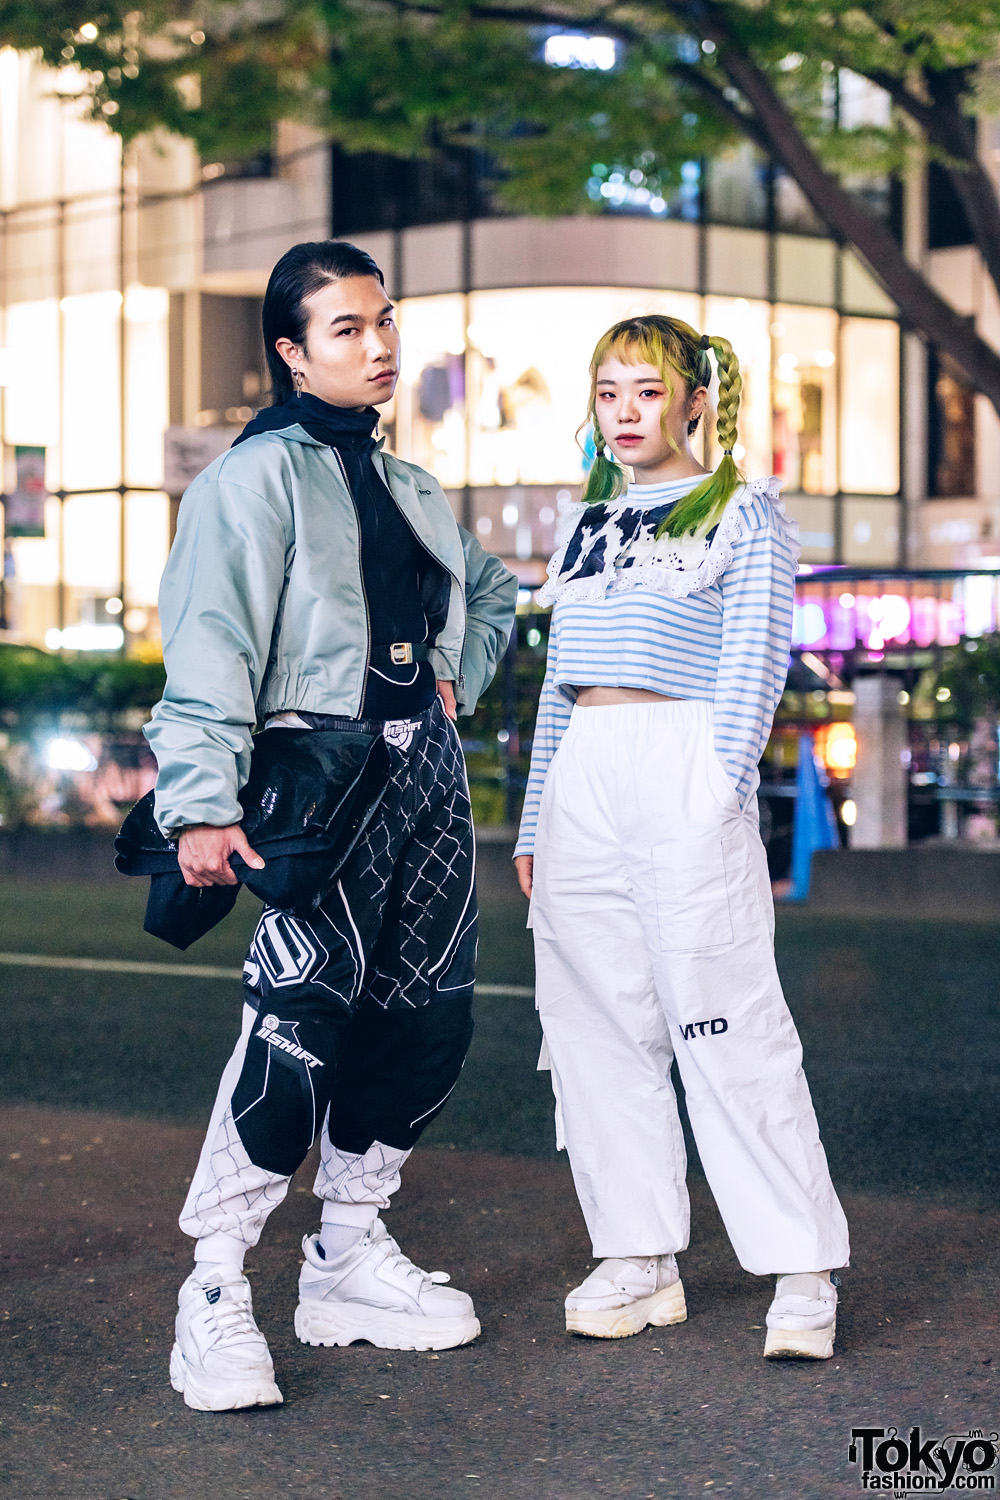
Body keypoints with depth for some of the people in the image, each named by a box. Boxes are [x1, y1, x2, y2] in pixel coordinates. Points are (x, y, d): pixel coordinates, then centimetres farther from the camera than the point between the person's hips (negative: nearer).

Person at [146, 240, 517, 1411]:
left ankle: (349, 1256, 22)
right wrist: (205, 804, -23)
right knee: (301, 1016, -20)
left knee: (427, 1020, 8)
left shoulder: (410, 486, 19)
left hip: (426, 771, 8)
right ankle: (215, 1293, -13)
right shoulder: (259, 474, -4)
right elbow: (211, 643, -13)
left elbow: (489, 589, 38)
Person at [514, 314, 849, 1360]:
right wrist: (535, 821, 18)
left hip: (685, 768, -6)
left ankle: (803, 1273, -3)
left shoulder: (742, 511, 5)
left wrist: (717, 794, -14)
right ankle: (639, 1263, 12)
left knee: (729, 1028, -9)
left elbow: (752, 666, -3)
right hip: (580, 775, 6)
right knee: (598, 1023, 4)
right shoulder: (585, 522, 21)